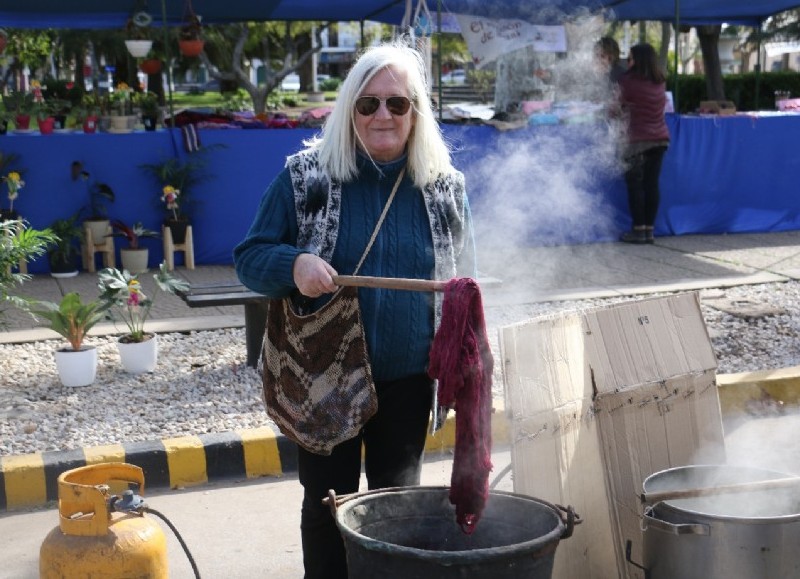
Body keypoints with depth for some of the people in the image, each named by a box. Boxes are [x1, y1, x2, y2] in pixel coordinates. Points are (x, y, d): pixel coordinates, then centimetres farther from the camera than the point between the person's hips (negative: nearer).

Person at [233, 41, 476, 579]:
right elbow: (249, 256, -4)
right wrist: (294, 264, -26)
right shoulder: (305, 176, -7)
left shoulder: (445, 187, 0)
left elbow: (462, 286, 7)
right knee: (327, 505, 13)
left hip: (408, 379, 2)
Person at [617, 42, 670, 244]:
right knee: (652, 183, 6)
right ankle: (649, 230, 7)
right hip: (661, 138, 5)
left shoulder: (629, 81, -7)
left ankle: (638, 230, -2)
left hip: (640, 140, -5)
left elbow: (623, 105, 5)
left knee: (634, 184, 1)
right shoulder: (660, 82, 9)